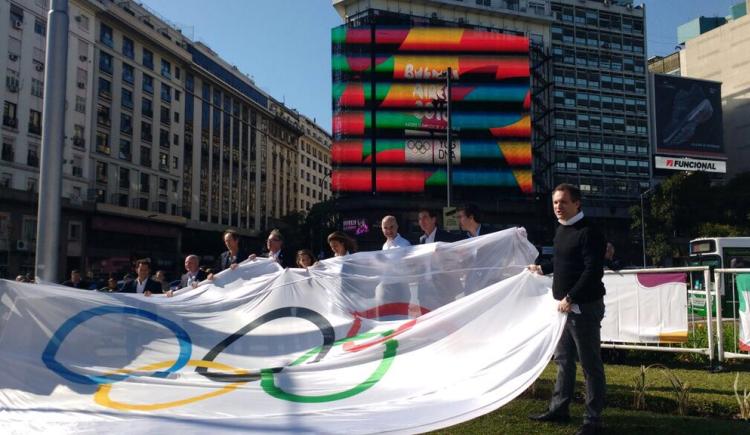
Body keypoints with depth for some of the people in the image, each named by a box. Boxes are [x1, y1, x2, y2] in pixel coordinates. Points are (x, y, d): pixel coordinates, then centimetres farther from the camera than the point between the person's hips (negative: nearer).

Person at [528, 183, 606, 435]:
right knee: (563, 359, 17)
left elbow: (593, 271, -22)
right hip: (565, 304, 9)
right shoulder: (561, 230, 13)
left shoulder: (588, 232, -15)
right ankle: (559, 408, 29)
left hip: (584, 306, -9)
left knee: (590, 363, 1)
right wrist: (542, 269, 30)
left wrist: (570, 298, -23)